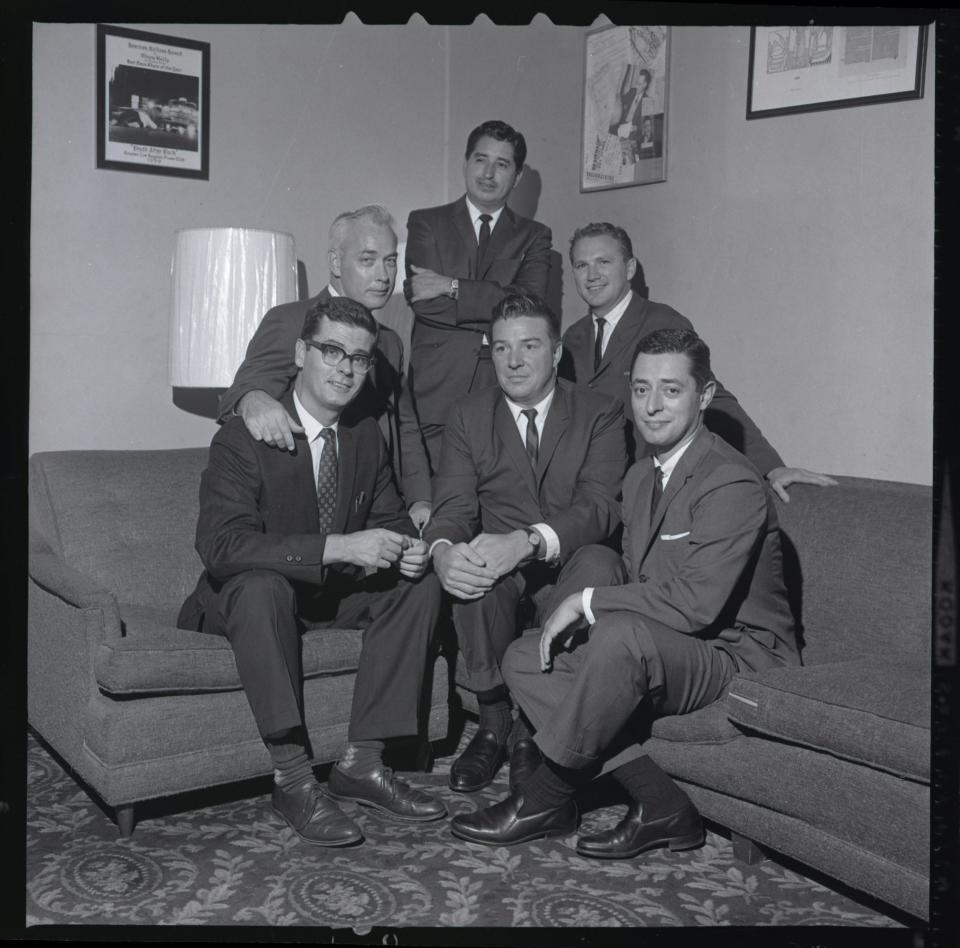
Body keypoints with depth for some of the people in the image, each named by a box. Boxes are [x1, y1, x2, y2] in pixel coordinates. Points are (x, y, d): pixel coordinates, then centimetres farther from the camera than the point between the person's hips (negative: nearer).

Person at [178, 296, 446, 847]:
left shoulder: (368, 438, 2)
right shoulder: (244, 438, -19)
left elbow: (390, 518, 10)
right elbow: (221, 544, -30)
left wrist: (406, 549, -17)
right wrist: (338, 547, -38)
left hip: (336, 592, 6)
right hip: (244, 595, -6)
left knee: (421, 585, -14)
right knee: (262, 585, -38)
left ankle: (362, 764, -14)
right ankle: (293, 778, -30)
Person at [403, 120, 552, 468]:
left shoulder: (533, 236, 14)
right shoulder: (426, 223, 11)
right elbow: (420, 299, -4)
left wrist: (452, 287, -9)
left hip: (504, 392, 1)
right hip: (436, 393, 0)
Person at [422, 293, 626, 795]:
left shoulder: (599, 413, -1)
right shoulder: (467, 417, 6)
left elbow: (601, 505, -15)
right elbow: (453, 505, -5)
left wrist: (528, 541, -35)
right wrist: (442, 550, -32)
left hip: (569, 560, -1)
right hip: (500, 564, 1)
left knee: (600, 566, -35)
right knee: (470, 569, -33)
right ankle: (494, 722, -16)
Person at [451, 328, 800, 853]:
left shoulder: (733, 485, -19)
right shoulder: (640, 477, 11)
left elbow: (696, 602, -28)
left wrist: (587, 601, -20)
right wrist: (580, 616, -8)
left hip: (738, 657, -9)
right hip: (650, 649, 9)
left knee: (622, 634, -36)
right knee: (523, 658, -4)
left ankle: (549, 797, -14)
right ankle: (662, 805, -8)